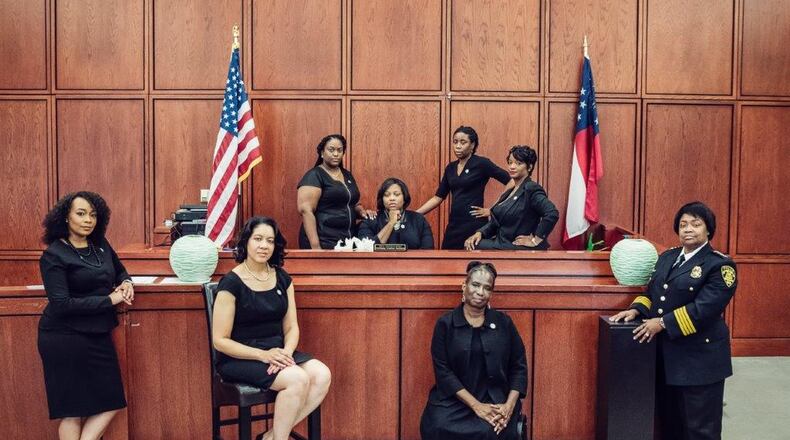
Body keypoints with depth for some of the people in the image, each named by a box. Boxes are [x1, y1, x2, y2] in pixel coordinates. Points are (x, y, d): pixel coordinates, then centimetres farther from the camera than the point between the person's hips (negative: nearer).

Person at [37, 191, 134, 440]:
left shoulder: (101, 246, 5)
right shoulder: (54, 255, -12)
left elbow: (120, 272, 22)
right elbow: (61, 304, -20)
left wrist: (126, 283, -2)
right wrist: (110, 300, -18)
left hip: (98, 335, 7)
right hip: (65, 338, -7)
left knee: (111, 404, 7)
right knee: (72, 411, 4)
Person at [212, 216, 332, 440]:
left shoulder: (282, 278, 7)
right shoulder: (231, 283, -10)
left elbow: (291, 327, 9)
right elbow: (220, 340, -11)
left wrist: (287, 352, -14)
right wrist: (263, 355, -20)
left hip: (277, 351, 6)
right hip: (240, 358, -6)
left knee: (322, 375, -19)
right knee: (298, 379, -29)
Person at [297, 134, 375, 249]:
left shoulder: (347, 175, 13)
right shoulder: (314, 175, -8)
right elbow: (305, 210, -17)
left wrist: (362, 212, 2)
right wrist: (315, 246, -24)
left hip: (348, 241, 7)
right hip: (324, 243, -7)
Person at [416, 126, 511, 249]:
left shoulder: (481, 163, -7)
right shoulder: (450, 168, 11)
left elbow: (511, 183, -10)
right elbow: (438, 197, 12)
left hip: (474, 224, -6)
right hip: (454, 224, 6)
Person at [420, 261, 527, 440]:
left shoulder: (504, 322, 6)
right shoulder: (445, 323, 1)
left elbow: (519, 367, 7)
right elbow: (443, 371, -5)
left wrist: (509, 405, -8)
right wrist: (476, 405, -14)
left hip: (495, 400, 0)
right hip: (454, 399, 0)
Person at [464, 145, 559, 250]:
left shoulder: (531, 189, -13)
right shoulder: (509, 192, 16)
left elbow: (552, 213, -27)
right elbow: (496, 222, 17)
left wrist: (536, 240, -21)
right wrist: (480, 233, -1)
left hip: (521, 249, -8)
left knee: (476, 247, -18)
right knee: (470, 245, -8)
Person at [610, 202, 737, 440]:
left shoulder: (720, 265, -9)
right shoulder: (667, 257, 12)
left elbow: (704, 308, -19)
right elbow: (652, 292, 16)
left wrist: (663, 323, -20)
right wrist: (637, 310, -3)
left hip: (699, 357, -6)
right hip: (664, 353, 6)